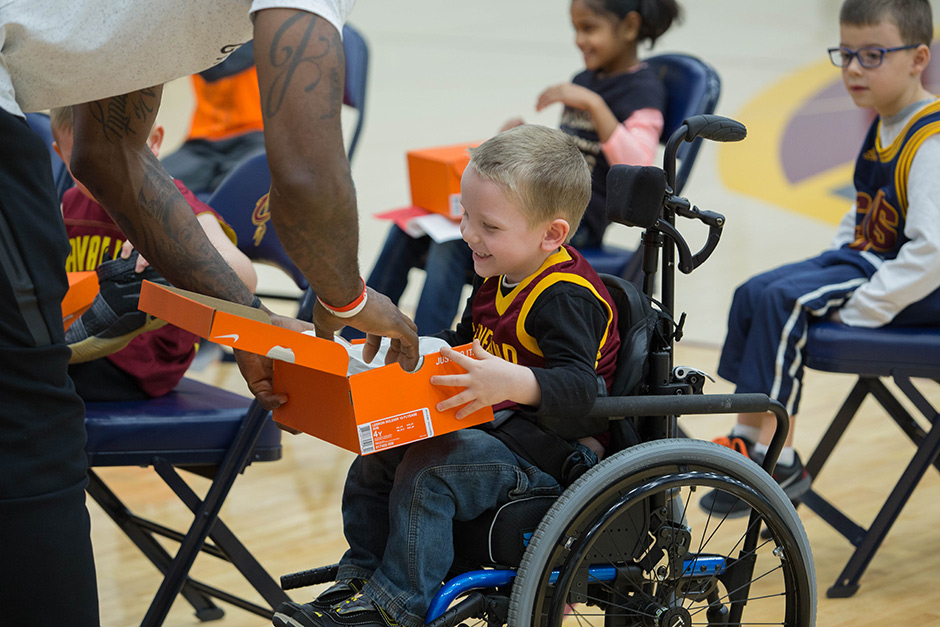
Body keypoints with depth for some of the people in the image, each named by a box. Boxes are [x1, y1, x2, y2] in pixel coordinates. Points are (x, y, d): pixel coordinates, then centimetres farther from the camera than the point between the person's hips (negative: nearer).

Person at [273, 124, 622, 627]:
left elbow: (579, 386, -32)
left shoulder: (566, 297, -21)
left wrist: (514, 383, -48)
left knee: (426, 474, -26)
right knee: (375, 459, 0)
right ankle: (359, 580, 10)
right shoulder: (498, 279, 10)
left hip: (544, 448, -10)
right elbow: (465, 343, 26)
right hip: (493, 425, 10)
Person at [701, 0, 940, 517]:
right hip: (866, 259, 10)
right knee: (753, 293, 1)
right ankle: (747, 438, 4)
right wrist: (832, 263, 8)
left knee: (782, 300, -24)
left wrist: (862, 306, -26)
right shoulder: (883, 130, 12)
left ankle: (777, 460, -18)